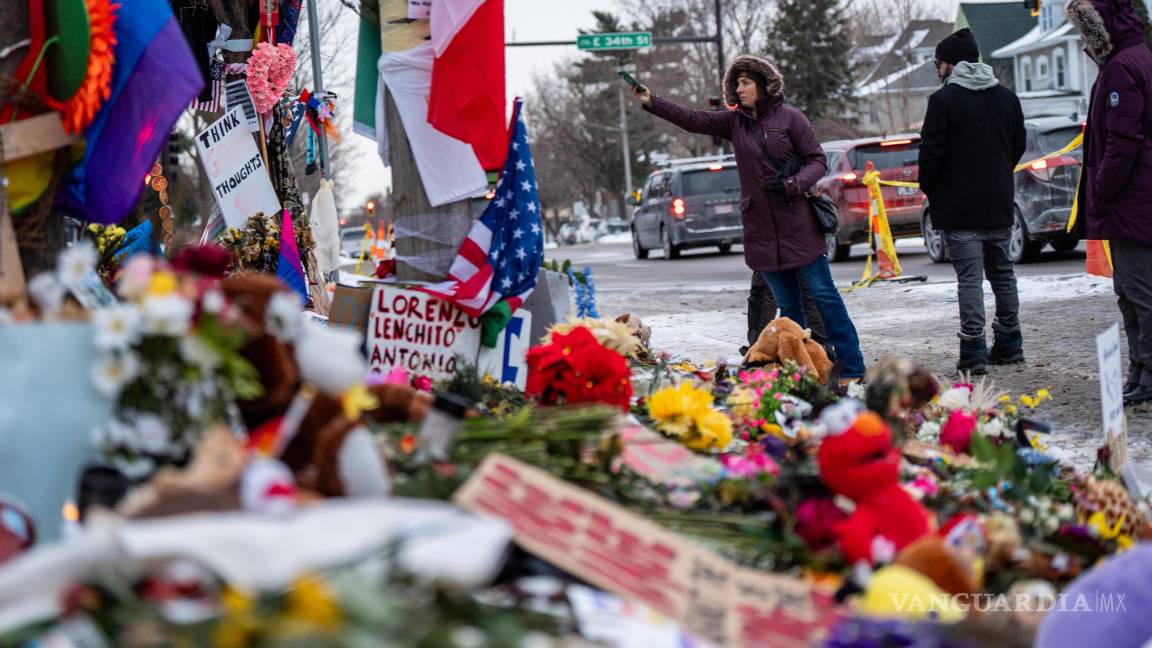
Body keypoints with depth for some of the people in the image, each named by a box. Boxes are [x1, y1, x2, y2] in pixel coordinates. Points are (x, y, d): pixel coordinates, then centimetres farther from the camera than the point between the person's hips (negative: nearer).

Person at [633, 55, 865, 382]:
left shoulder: (790, 118, -3)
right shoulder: (734, 122, 10)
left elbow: (818, 161, -3)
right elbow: (693, 120, 6)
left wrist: (794, 184, -20)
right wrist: (651, 102, -3)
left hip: (798, 226, -5)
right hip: (761, 229, 5)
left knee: (823, 294, -3)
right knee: (787, 305, 8)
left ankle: (852, 368, 0)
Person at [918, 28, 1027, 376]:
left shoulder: (944, 99, -11)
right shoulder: (1007, 97, 9)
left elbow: (931, 152, -13)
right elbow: (1019, 144, 15)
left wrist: (929, 188, 3)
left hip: (959, 206, -6)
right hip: (999, 204, 6)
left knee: (969, 276, -7)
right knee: (1002, 272, 15)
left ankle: (973, 351, -10)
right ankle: (1009, 344, 21)